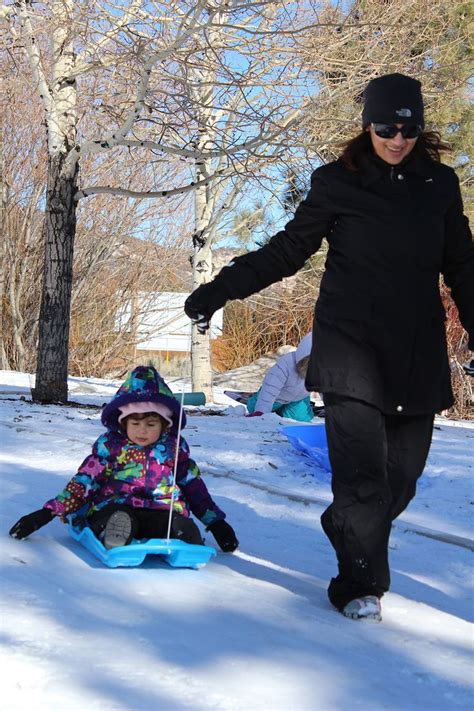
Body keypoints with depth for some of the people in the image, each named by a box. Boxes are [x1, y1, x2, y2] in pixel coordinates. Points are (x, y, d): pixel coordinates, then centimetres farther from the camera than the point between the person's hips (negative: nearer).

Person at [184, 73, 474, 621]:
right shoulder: (337, 182, 2)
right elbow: (287, 249, 6)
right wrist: (223, 287, -2)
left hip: (419, 352, 3)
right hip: (351, 344, -3)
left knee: (401, 476, 4)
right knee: (362, 467, -12)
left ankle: (347, 529, 32)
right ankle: (361, 583, 4)